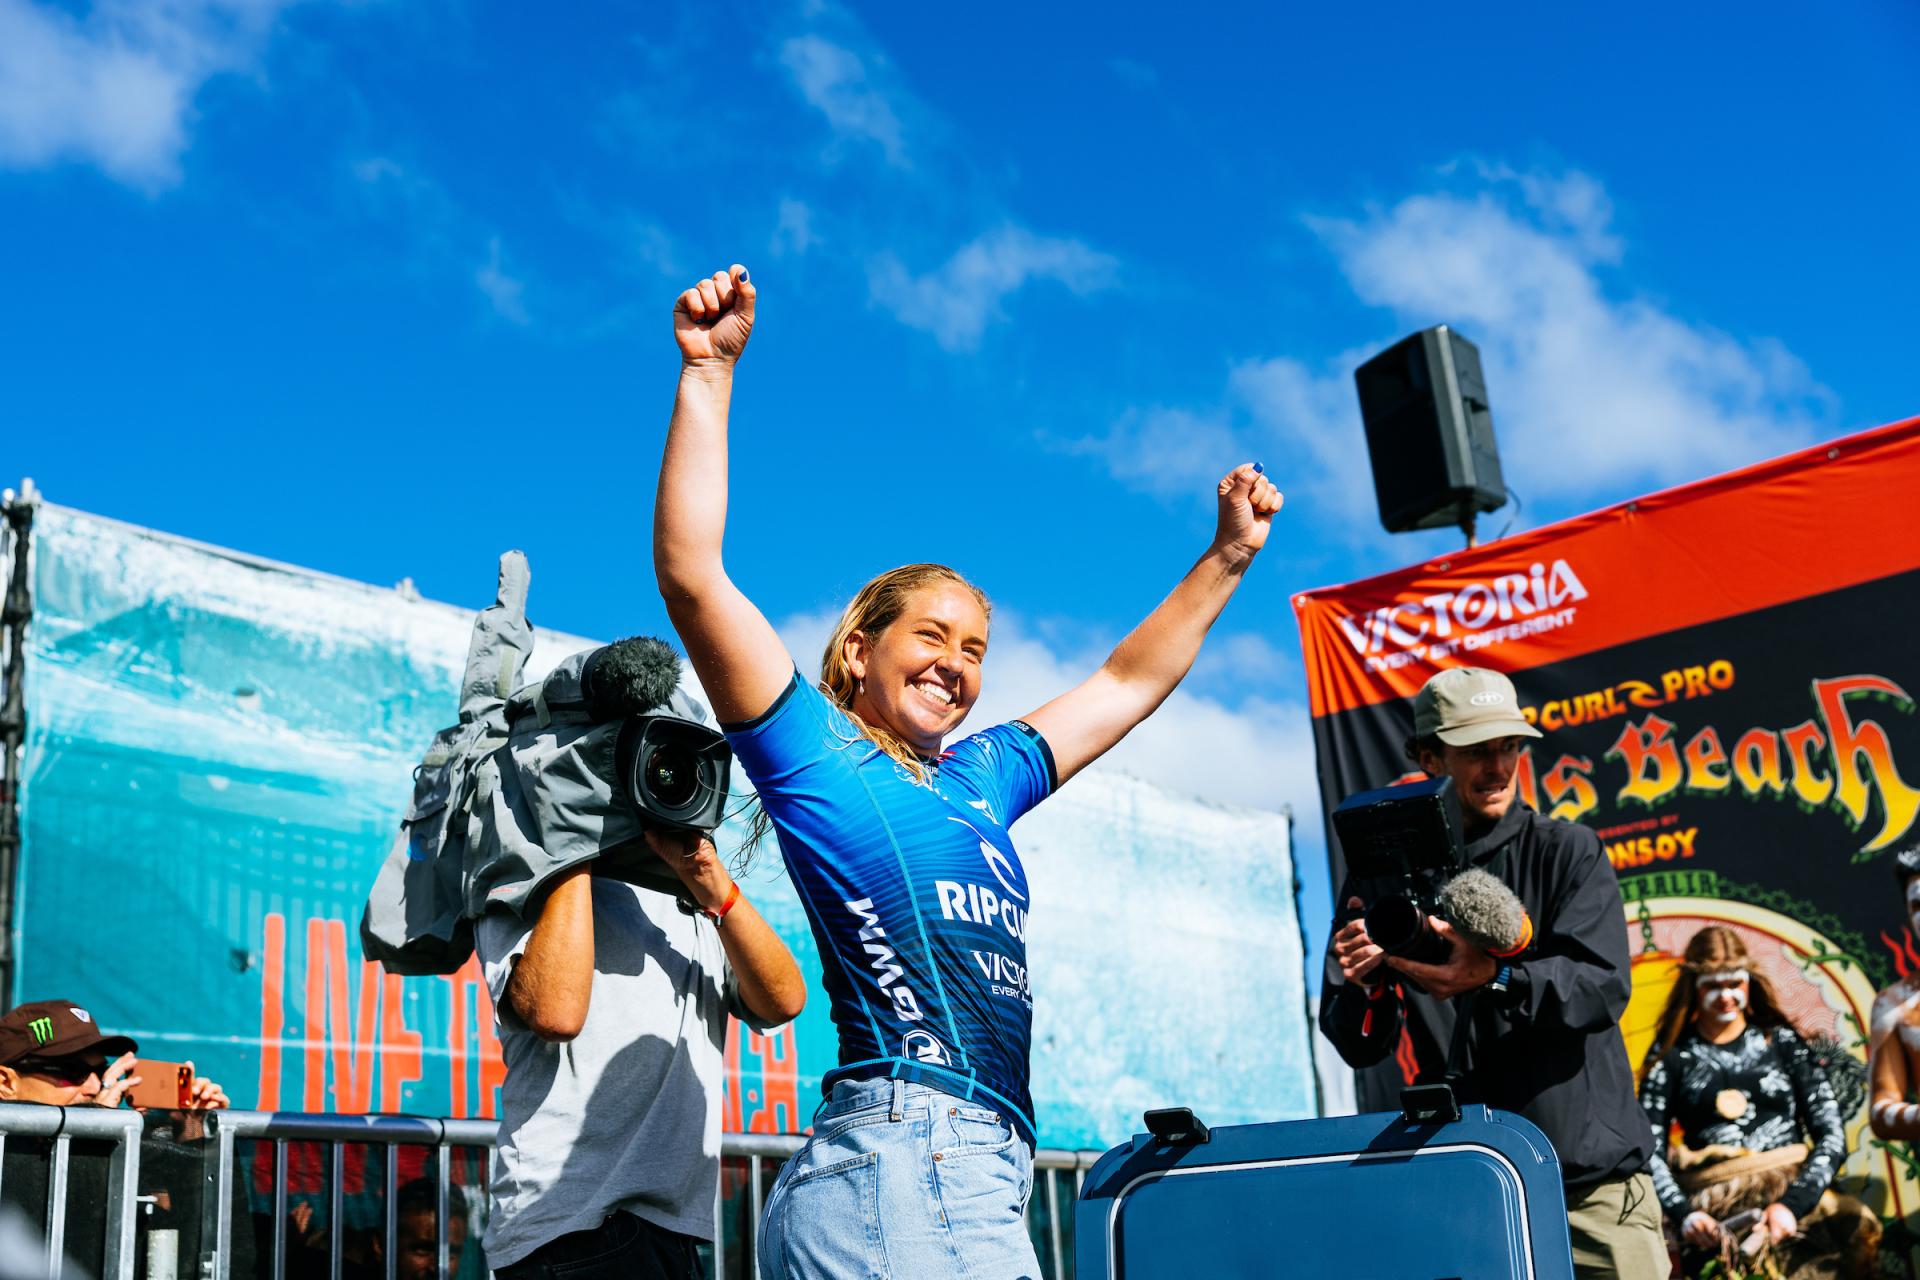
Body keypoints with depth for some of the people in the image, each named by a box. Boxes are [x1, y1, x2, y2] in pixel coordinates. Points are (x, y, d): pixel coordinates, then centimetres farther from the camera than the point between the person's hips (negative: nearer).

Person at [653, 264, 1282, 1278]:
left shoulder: (979, 777, 24)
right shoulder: (812, 753, 5)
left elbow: (1127, 685, 35)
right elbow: (689, 571, -4)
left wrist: (1227, 558, 36)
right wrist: (708, 374, -3)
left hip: (973, 1174, 8)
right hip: (904, 1162, -8)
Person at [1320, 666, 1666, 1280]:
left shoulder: (1565, 851, 0)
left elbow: (1602, 988, -15)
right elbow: (1358, 1047, 0)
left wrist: (1495, 978, -33)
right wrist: (1365, 986, -22)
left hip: (1593, 1177, -1)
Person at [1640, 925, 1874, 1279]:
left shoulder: (1782, 1041, 12)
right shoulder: (1671, 1056, 10)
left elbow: (1832, 1135, 5)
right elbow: (1649, 1150, 2)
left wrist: (1793, 1203, -10)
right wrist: (1682, 1213, -16)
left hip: (1792, 1188, 2)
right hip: (1714, 1202, -2)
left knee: (1858, 1224, -28)